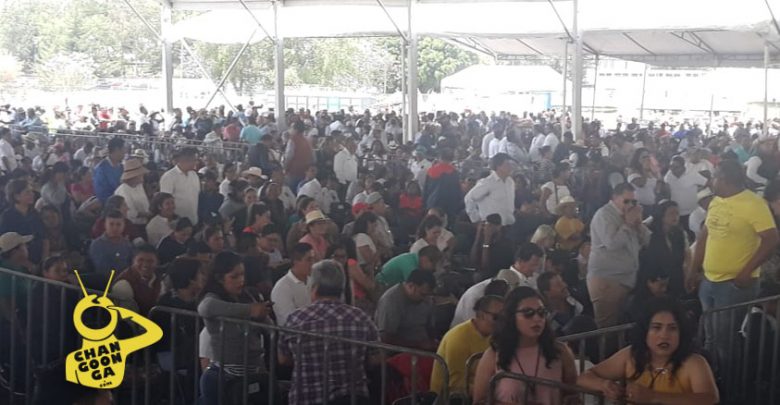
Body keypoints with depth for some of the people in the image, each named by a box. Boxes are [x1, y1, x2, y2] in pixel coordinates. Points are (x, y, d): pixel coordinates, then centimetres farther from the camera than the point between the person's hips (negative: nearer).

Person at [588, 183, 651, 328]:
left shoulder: (628, 214, 17)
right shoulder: (604, 215, -9)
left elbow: (647, 240, 14)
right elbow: (612, 243, -22)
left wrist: (638, 223, -2)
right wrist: (627, 224, -12)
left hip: (627, 280, 8)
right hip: (606, 280, -8)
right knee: (607, 327, -9)